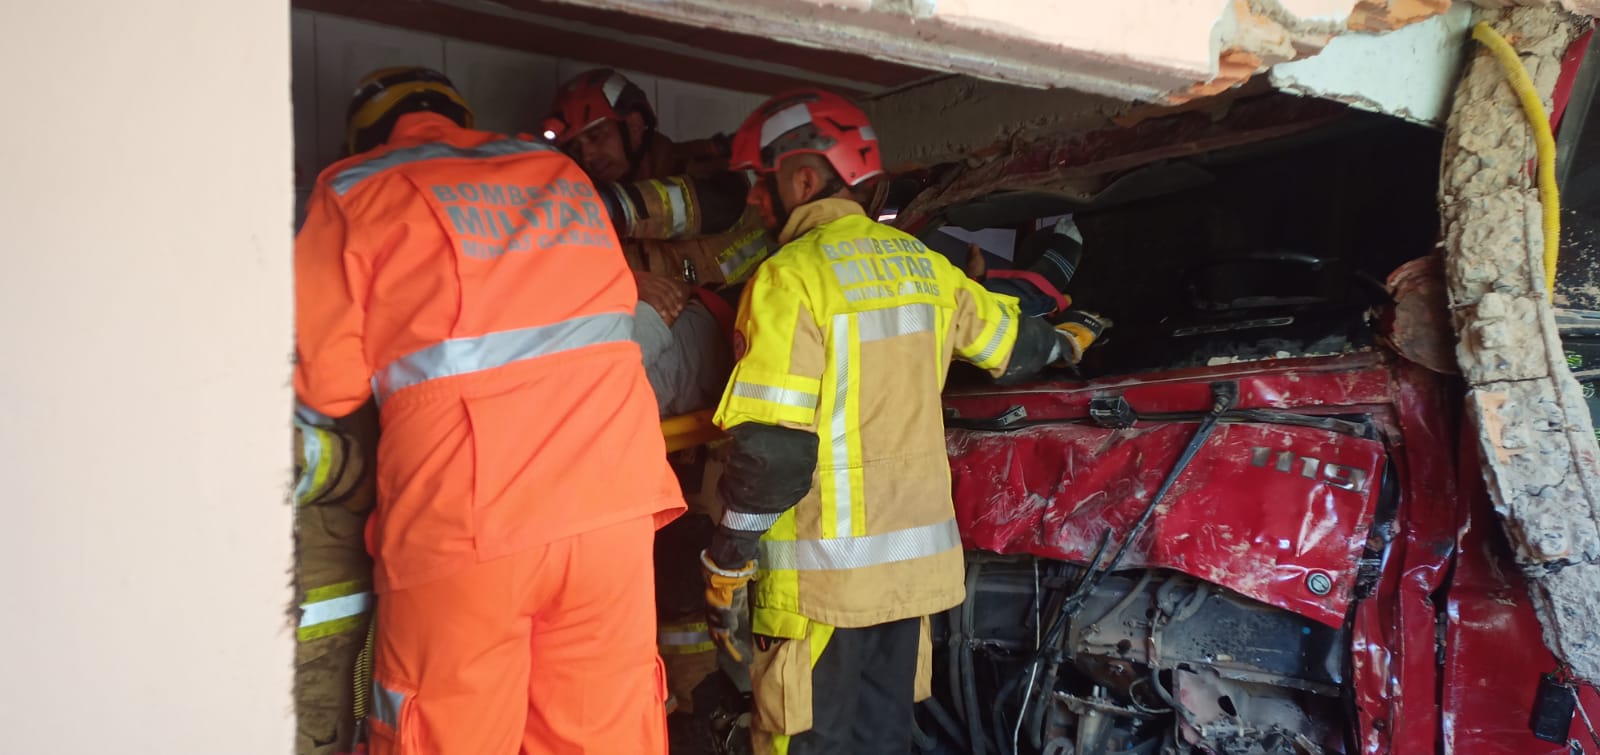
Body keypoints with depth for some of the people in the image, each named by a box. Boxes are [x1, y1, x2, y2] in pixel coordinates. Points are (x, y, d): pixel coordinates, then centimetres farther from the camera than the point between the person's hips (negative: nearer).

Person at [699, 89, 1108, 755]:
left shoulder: (791, 276, -15)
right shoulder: (920, 263, 7)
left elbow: (772, 451, -20)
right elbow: (1012, 345, 21)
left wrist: (724, 573, -10)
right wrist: (1071, 338, 44)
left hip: (821, 575, -7)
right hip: (916, 561, 7)